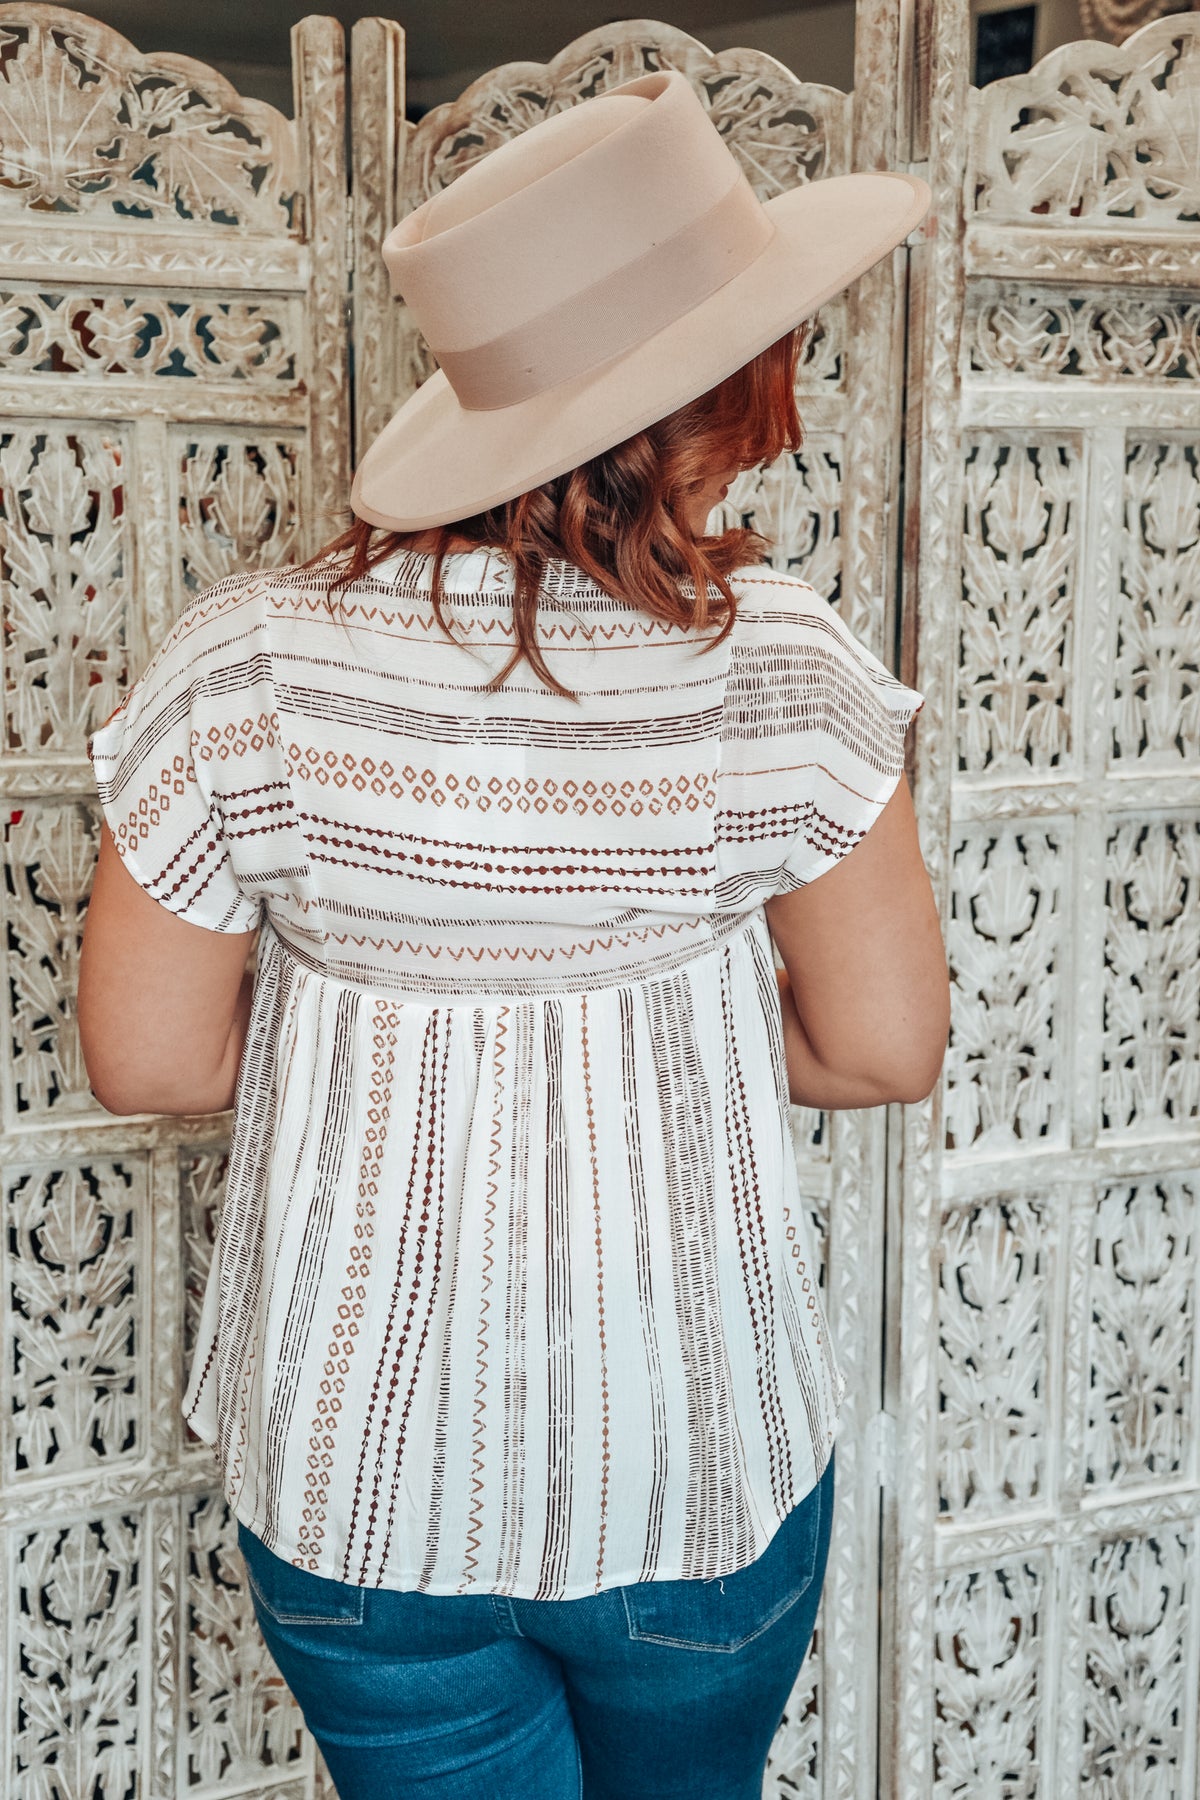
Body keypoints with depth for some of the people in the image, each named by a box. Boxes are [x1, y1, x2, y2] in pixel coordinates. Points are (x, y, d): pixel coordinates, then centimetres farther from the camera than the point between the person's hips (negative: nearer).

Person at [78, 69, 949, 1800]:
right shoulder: (773, 660, -18)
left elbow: (146, 1054, -9)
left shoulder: (248, 660, -15)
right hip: (703, 1467, 1)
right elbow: (887, 1045, -10)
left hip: (359, 1477, 0)